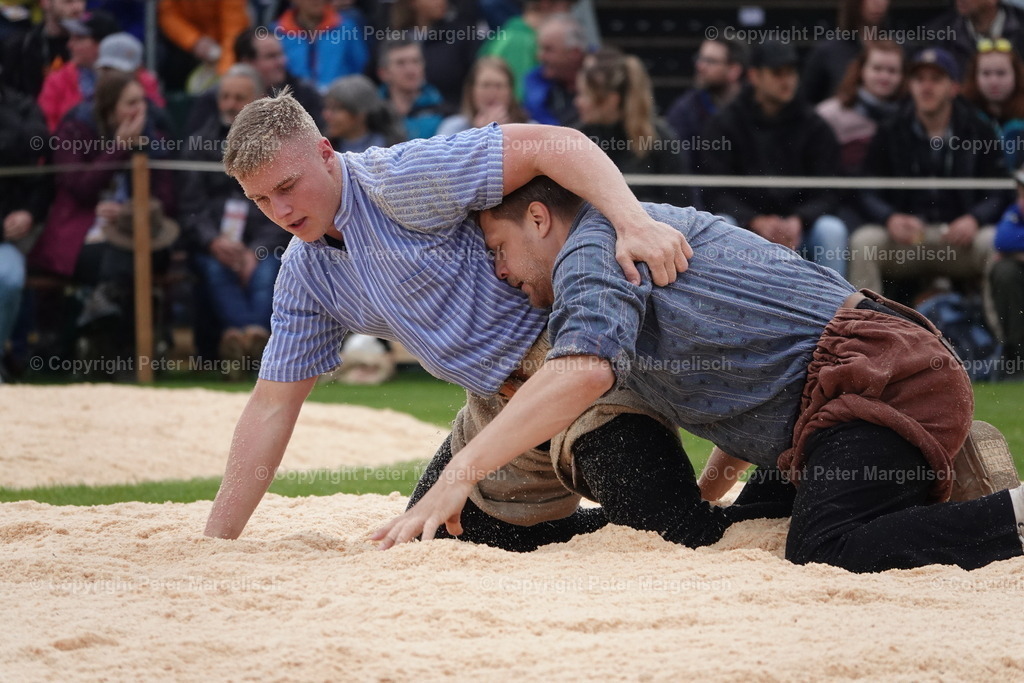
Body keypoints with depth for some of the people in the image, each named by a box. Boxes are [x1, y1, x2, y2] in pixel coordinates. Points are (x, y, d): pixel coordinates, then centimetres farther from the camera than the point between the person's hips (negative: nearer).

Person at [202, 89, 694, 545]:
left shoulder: (396, 180, -21)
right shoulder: (303, 273, 5)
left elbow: (553, 144, -27)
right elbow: (272, 407, 9)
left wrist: (634, 224, -42)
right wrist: (216, 539, 3)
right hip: (493, 403, 9)